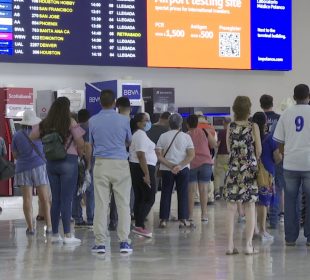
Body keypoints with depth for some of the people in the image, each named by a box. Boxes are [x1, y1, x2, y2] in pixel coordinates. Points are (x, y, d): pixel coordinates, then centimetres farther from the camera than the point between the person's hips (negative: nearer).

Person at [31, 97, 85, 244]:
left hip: (51, 162, 5)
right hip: (68, 161, -5)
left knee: (55, 199, 11)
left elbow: (32, 136, 10)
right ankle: (67, 235, -2)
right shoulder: (70, 122, -9)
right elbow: (80, 142, -11)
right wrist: (80, 153, 8)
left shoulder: (45, 123, 4)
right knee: (66, 199, -2)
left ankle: (55, 234, 15)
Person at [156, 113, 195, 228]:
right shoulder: (186, 137, -3)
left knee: (166, 194, 7)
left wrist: (170, 166, -12)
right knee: (183, 194, 5)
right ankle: (183, 220, 2)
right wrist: (180, 166, -16)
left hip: (166, 169, 1)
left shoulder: (163, 137, -1)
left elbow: (159, 155, -7)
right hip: (183, 170, -1)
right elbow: (191, 155, -10)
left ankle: (163, 220, 5)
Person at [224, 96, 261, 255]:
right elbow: (258, 151, -3)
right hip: (250, 169, -2)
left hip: (233, 169, 2)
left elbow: (229, 149, 7)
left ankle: (230, 245, 4)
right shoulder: (253, 127, -7)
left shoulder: (230, 127, -1)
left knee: (231, 208, 6)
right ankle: (248, 245, 1)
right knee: (250, 208, 4)